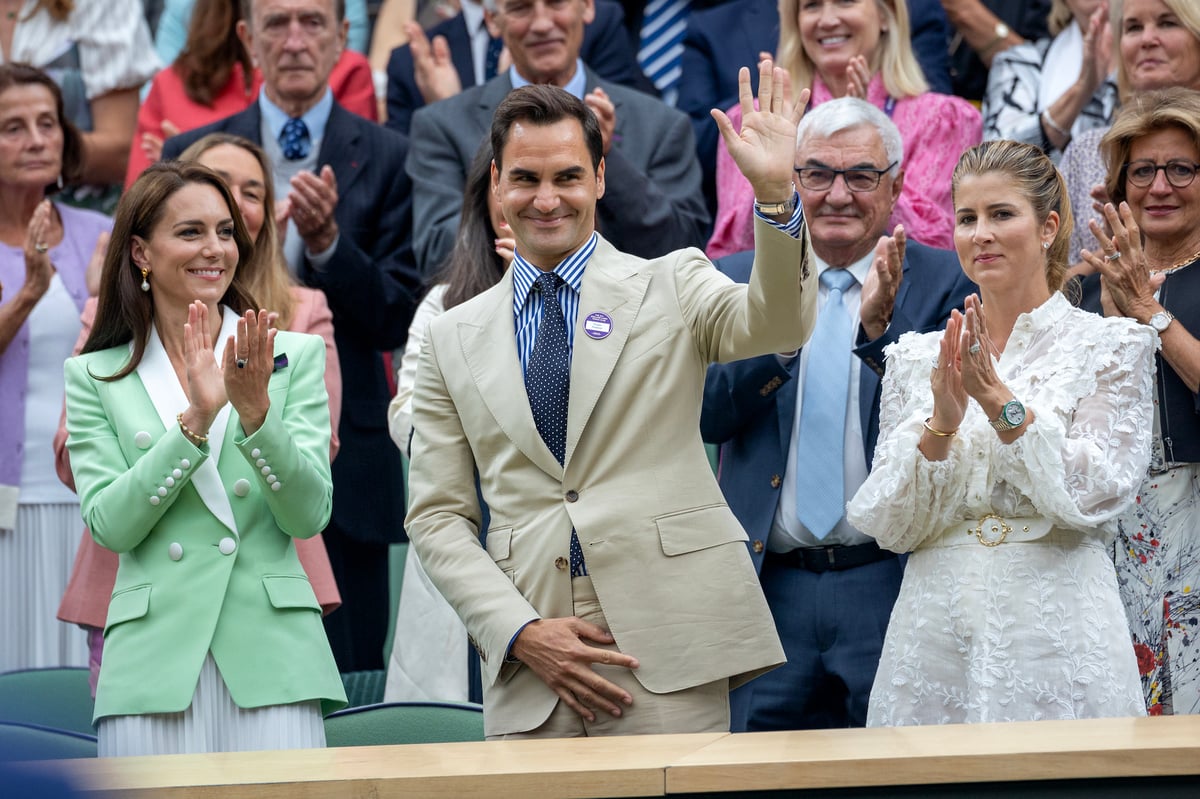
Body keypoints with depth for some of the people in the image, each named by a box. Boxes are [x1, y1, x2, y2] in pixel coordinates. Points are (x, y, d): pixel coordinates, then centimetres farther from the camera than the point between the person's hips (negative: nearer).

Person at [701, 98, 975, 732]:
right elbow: (705, 414, -2)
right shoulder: (736, 279, 10)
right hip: (769, 589, 2)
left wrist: (880, 329, -22)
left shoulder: (942, 281, 3)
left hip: (890, 583, -2)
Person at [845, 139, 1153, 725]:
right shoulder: (915, 356, 10)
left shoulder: (1111, 346, 2)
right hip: (936, 628, 3)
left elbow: (1094, 495, -9)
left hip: (1057, 632, -2)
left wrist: (1000, 401, -16)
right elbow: (889, 525, 3)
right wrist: (940, 424, -12)